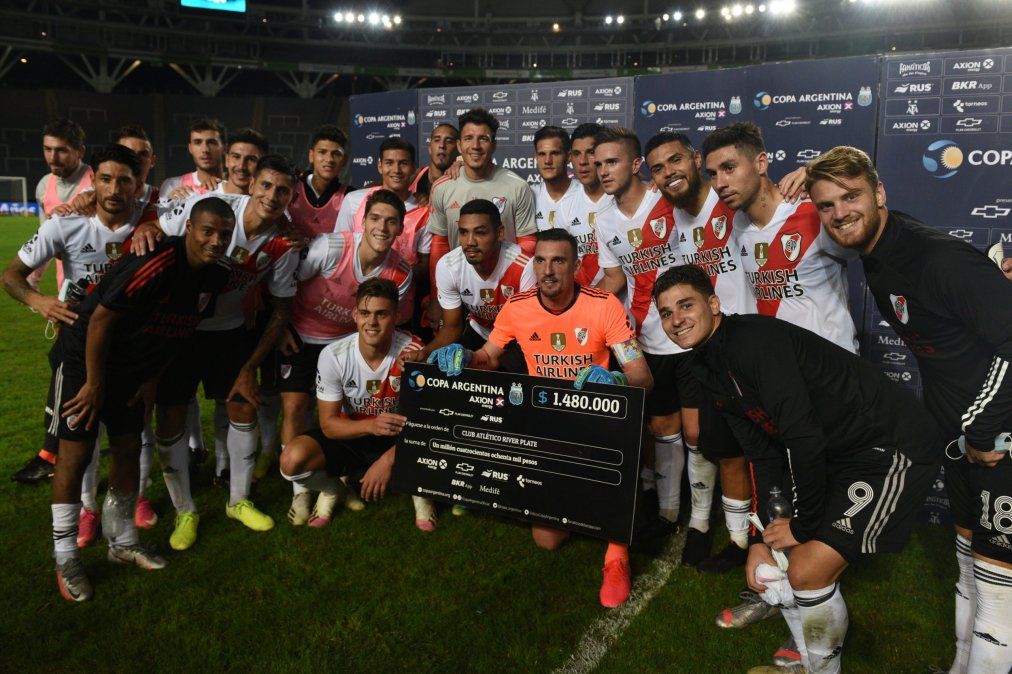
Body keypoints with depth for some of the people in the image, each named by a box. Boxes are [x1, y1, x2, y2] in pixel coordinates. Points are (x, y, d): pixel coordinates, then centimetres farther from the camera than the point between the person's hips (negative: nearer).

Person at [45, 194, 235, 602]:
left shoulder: (215, 277, -4)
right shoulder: (161, 261, -29)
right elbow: (101, 317, -24)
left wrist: (152, 379, 6)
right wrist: (94, 384, -17)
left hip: (131, 370, 7)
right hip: (83, 360, -7)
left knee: (128, 449, 10)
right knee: (76, 455, -4)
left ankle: (122, 543, 26)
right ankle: (66, 561, 10)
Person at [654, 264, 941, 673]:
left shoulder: (755, 339, -23)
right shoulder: (709, 370, 5)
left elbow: (804, 437, -27)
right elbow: (762, 454, 6)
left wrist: (804, 526, -15)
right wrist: (758, 539, 0)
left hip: (895, 447, -9)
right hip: (837, 455, 9)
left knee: (807, 569, -15)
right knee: (771, 557, 7)